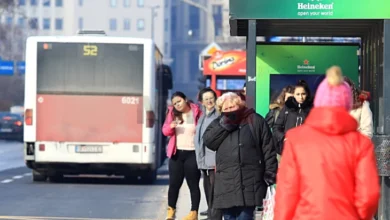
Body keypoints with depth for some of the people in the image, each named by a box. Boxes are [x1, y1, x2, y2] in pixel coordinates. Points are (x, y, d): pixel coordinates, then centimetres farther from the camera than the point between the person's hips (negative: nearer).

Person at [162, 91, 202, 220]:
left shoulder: (197, 112, -3)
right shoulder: (172, 113, 7)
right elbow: (165, 131, 8)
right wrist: (171, 126, -14)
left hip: (192, 153, -3)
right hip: (176, 153, 3)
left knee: (193, 184, 1)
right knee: (174, 183, 6)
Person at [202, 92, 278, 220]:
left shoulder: (255, 121, 4)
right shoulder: (219, 124, 15)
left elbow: (268, 149, 1)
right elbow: (207, 141, -2)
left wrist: (270, 174, -5)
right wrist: (225, 124, -9)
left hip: (249, 181, -3)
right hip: (227, 182, 3)